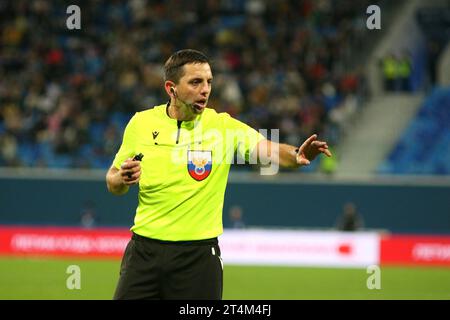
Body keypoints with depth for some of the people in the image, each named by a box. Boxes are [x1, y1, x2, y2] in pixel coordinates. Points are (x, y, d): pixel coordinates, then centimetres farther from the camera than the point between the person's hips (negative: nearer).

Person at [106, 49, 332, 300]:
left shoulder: (224, 126, -3)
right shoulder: (141, 123, 1)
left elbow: (266, 149, -20)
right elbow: (113, 184, 11)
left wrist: (296, 156, -40)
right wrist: (122, 179, -12)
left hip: (198, 257, -1)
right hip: (145, 249, 1)